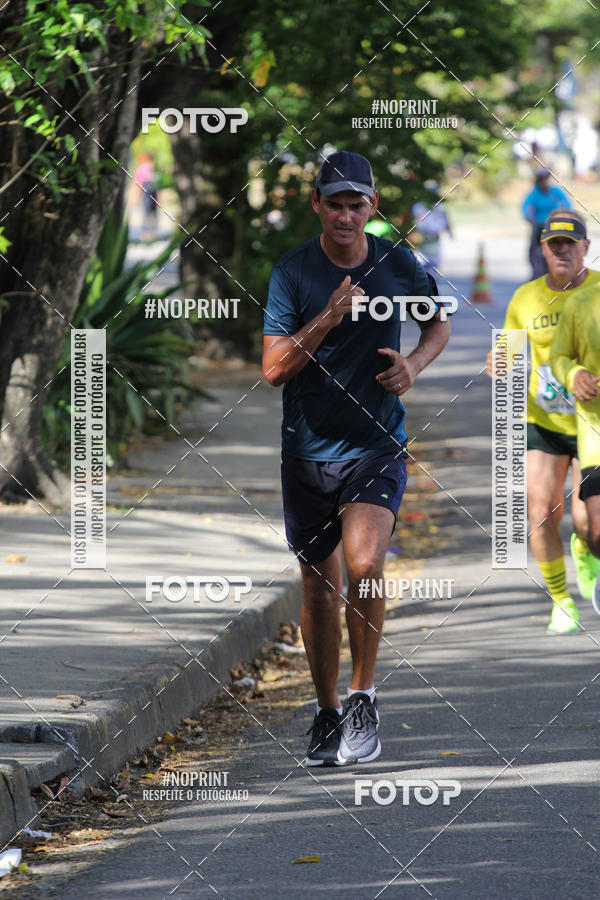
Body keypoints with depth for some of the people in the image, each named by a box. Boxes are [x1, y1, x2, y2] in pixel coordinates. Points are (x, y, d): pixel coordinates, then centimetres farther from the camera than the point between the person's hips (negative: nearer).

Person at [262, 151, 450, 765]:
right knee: (318, 585, 8)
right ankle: (327, 712, 26)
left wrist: (413, 362, -2)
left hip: (377, 447, -1)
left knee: (363, 564, -22)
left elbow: (438, 325, 19)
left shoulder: (399, 266, -1)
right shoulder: (293, 272, -6)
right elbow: (273, 369, -10)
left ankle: (363, 698, -5)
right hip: (307, 451, 1)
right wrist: (327, 319, -22)